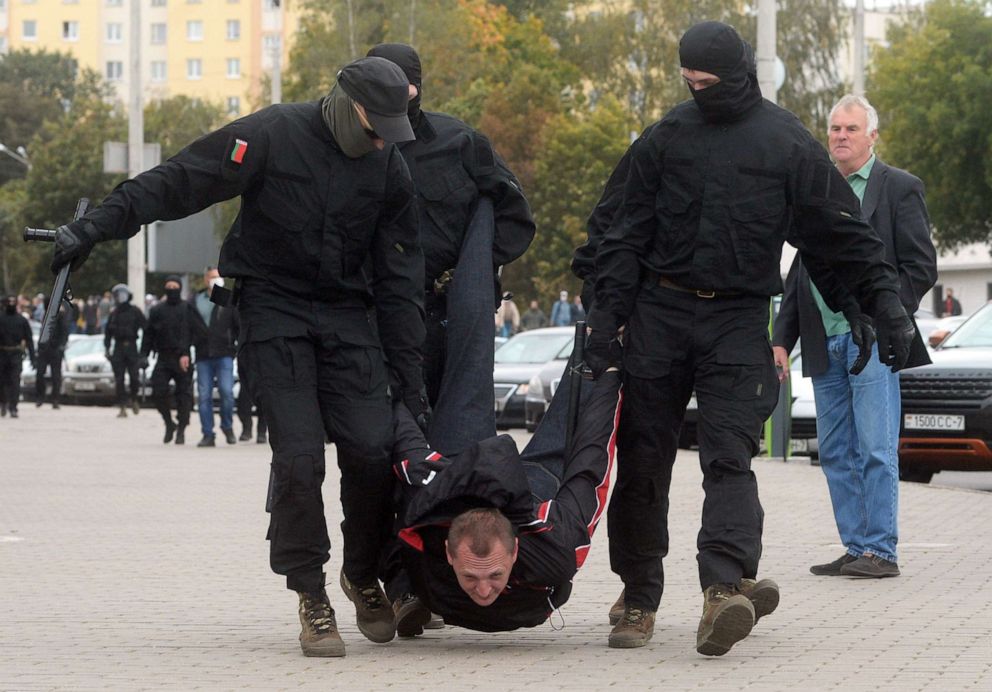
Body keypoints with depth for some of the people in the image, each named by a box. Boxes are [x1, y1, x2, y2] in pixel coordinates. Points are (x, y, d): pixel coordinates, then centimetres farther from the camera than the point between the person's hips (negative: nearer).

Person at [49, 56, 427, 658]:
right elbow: (177, 182, -12)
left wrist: (410, 376, 4)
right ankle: (312, 597, 0)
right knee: (298, 455, -14)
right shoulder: (274, 135, -10)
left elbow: (400, 280, 6)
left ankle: (364, 576, 15)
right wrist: (96, 226, -21)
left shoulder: (390, 170, 2)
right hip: (274, 306, -3)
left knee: (372, 450, -10)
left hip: (347, 315, 3)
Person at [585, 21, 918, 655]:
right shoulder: (666, 138, 8)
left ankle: (726, 585, -29)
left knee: (729, 455, -15)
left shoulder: (789, 144, 3)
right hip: (658, 316, 3)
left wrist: (887, 306, -3)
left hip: (738, 321, -2)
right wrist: (608, 314, -1)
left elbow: (843, 235, 5)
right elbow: (627, 236, 9)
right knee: (643, 457, 4)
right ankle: (639, 598, 13)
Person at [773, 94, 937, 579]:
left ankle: (881, 551, -3)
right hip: (825, 347, 6)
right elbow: (798, 274, 19)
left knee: (876, 451, -7)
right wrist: (781, 339, 12)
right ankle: (855, 548, 13)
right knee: (835, 454, 7)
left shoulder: (900, 188, 1)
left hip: (871, 341, -6)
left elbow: (921, 267, -3)